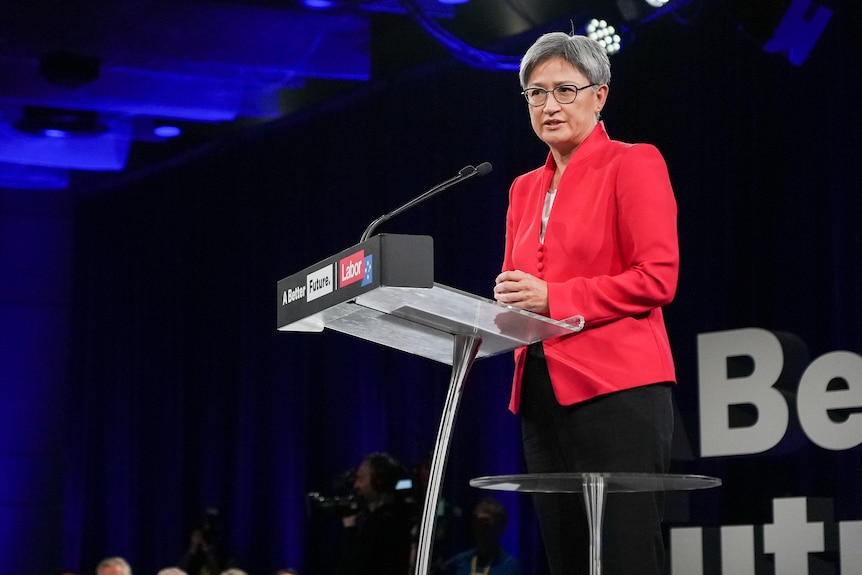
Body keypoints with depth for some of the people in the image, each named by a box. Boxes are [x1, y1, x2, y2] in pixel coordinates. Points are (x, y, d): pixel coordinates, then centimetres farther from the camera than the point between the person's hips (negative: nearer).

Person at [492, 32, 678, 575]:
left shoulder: (632, 164, -1)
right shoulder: (525, 187, 20)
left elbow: (657, 279, -10)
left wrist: (552, 298, -15)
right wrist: (509, 302, 0)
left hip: (617, 391, -7)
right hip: (542, 392, 7)